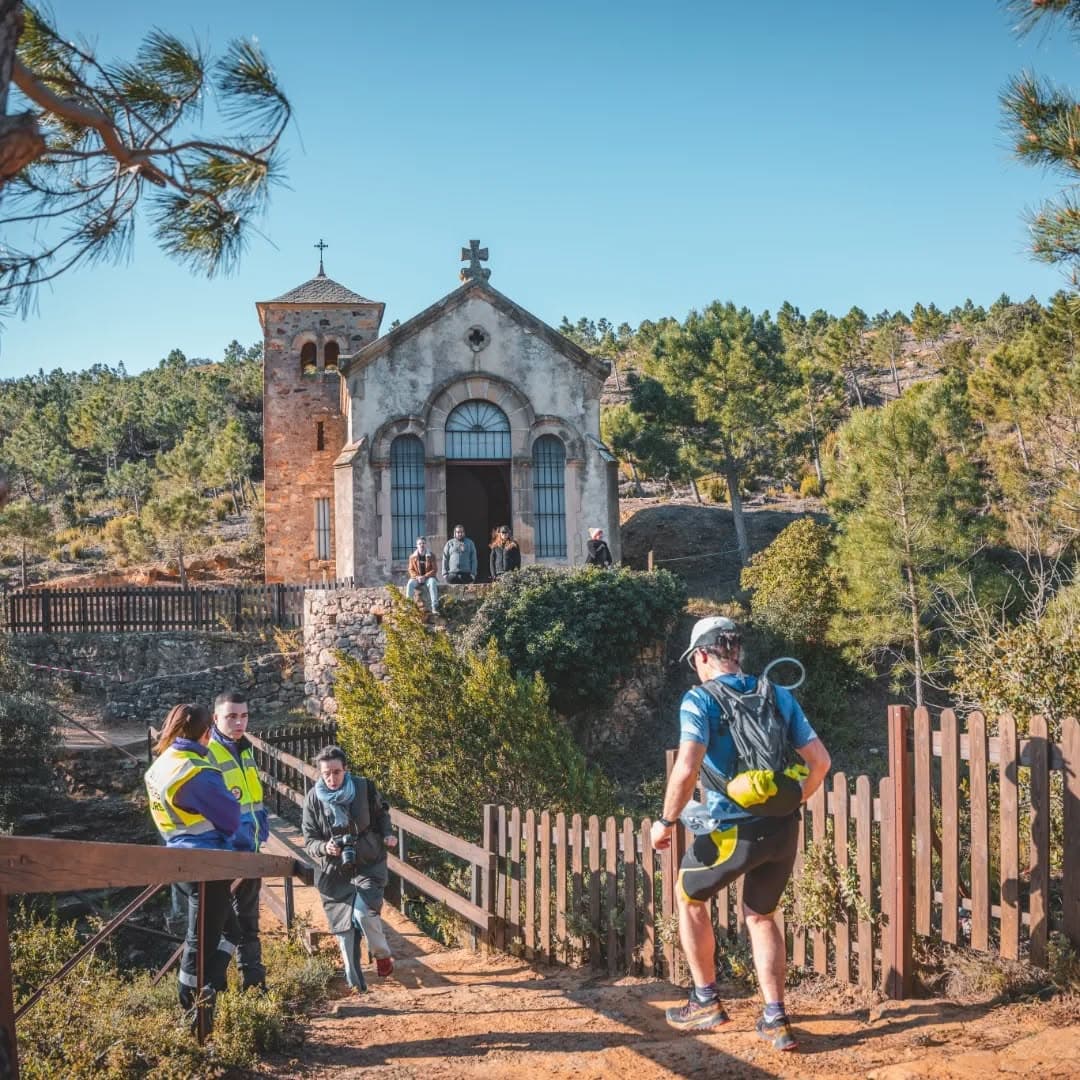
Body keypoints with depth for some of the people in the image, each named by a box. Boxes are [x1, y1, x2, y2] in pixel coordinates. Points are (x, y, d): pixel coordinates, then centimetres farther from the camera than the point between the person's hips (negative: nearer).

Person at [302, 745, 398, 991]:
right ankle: (355, 984, 16)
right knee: (344, 928, 2)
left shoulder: (365, 788, -8)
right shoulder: (313, 799, -8)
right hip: (334, 871, 1)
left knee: (364, 912, -21)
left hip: (369, 864, -1)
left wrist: (387, 834, -6)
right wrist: (324, 848, -23)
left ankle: (382, 954, 8)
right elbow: (309, 840, -3)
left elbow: (381, 814, 12)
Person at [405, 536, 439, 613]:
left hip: (428, 578, -1)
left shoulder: (431, 556, 1)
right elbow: (411, 570, 4)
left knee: (432, 583, -36)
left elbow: (435, 570, -4)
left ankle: (434, 607, -39)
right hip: (417, 578, 1)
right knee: (410, 583, -32)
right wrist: (417, 577, -17)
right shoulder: (412, 557, 6)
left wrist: (425, 576, -18)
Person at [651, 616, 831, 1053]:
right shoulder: (778, 695, 9)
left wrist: (666, 821, -7)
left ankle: (706, 1002, 25)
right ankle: (775, 1020, 16)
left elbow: (687, 769, -19)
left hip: (734, 829, -5)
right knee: (761, 916, 23)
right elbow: (820, 760, 8)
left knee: (690, 899, 21)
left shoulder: (700, 699, -7)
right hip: (784, 829, 5)